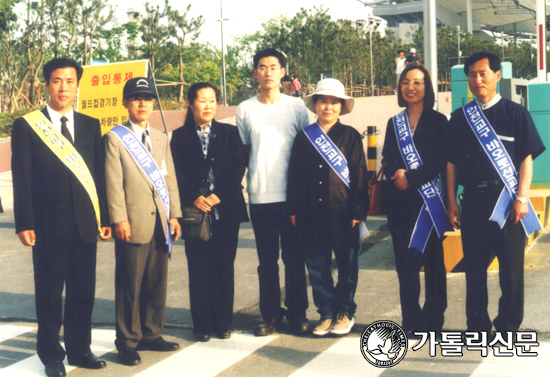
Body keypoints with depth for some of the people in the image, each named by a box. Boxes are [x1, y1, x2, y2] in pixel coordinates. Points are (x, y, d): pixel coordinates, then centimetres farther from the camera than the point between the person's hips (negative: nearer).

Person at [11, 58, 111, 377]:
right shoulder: (26, 126, 0)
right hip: (49, 225, -3)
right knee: (49, 294, 7)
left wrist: (104, 217, 5)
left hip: (85, 223, 3)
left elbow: (99, 174, 9)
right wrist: (25, 224, -8)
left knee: (83, 292, 10)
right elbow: (21, 179, -3)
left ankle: (79, 349, 24)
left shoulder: (91, 125, 10)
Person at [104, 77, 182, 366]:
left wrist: (174, 214, 7)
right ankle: (128, 342, 10)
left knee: (157, 282, 9)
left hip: (160, 223, 5)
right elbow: (113, 182, -6)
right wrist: (119, 219, -13)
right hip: (134, 223, -5)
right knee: (130, 285, 0)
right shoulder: (114, 138, 1)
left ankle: (151, 334, 22)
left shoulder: (161, 138, 18)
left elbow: (169, 178, 14)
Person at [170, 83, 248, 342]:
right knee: (199, 269, 1)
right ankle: (202, 325, 9)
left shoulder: (230, 133, 9)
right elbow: (177, 173, 2)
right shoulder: (180, 136, 8)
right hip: (195, 210, 0)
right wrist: (194, 198, -12)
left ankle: (224, 323, 13)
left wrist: (219, 196, -10)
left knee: (224, 267, 3)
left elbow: (239, 167, 1)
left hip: (226, 209, 1)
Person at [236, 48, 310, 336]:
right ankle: (270, 314, 16)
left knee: (294, 257, 3)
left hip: (292, 194, -1)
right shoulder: (245, 110, 9)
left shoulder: (296, 106, 6)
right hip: (260, 195, 1)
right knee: (267, 259, 6)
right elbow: (242, 152, 13)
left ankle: (297, 313, 15)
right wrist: (248, 181, 5)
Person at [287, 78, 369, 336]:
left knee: (346, 264, 8)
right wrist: (293, 209, 4)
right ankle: (326, 313, 21)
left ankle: (345, 312, 23)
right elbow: (294, 175, 9)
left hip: (343, 213, -2)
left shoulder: (350, 136, 1)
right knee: (316, 266, 7)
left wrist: (358, 211, -6)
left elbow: (360, 176, 0)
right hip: (312, 215, 2)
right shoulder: (304, 136, 8)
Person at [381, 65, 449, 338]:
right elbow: (387, 161, 10)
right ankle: (411, 321, 10)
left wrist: (411, 177, -15)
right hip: (399, 200, 3)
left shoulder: (438, 121, 2)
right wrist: (397, 173, -11)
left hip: (429, 198, -3)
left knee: (432, 259, 1)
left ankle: (433, 320, 10)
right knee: (405, 261, 2)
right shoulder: (394, 123, 15)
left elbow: (440, 162, -6)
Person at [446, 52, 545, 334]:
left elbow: (527, 158, -1)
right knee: (474, 266, 7)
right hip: (473, 202, 2)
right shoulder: (460, 118, 10)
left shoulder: (515, 113, 2)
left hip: (507, 201, -2)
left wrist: (521, 198, -9)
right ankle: (477, 325, 18)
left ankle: (508, 326, 14)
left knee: (511, 266, 1)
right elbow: (452, 162, 10)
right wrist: (452, 202, 4)